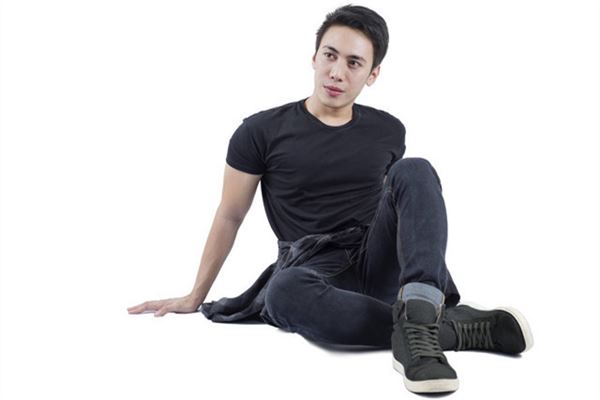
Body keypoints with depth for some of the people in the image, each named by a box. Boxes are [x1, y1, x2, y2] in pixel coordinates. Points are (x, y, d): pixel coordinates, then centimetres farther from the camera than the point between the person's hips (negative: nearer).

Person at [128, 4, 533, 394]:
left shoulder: (389, 131, 11)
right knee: (285, 292, -41)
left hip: (378, 265, 3)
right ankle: (458, 326, -38)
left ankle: (418, 313, -46)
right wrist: (195, 297, 12)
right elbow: (229, 217, 7)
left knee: (413, 171, -24)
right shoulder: (261, 131, 1)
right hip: (314, 268, -3)